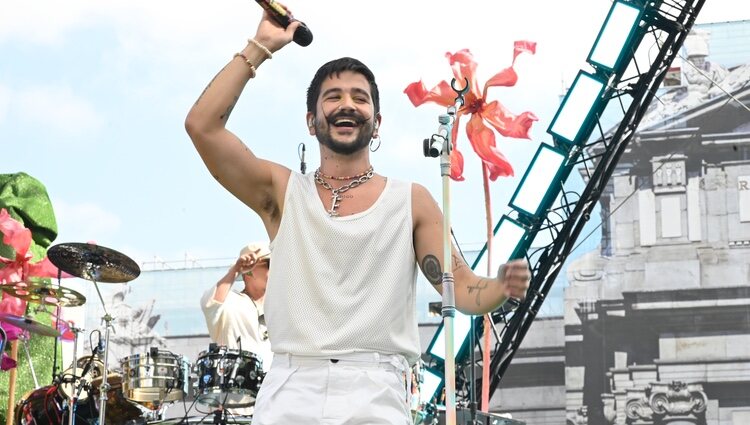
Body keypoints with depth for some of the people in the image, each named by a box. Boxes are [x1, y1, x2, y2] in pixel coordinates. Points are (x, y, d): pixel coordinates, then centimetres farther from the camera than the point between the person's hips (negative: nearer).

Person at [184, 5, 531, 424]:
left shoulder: (412, 201, 12)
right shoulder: (283, 192, 13)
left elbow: (461, 288, 7)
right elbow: (202, 126, 3)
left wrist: (501, 288, -16)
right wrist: (260, 48, 5)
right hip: (291, 391, 1)